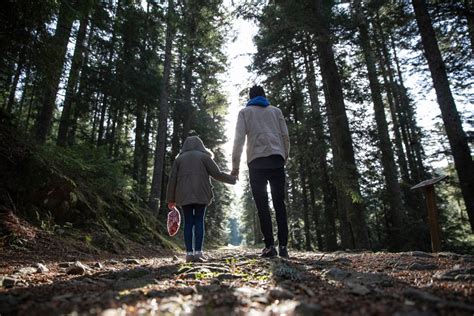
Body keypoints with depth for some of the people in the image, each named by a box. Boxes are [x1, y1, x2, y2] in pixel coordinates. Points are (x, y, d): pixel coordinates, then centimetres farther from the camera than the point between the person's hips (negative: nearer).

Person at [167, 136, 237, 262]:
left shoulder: (179, 159, 16)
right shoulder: (204, 156, 9)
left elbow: (172, 179, 11)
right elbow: (217, 174, 3)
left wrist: (170, 199, 14)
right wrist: (232, 179, 17)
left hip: (184, 195, 2)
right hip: (201, 195, -2)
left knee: (188, 222, 4)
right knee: (199, 221, 0)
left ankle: (189, 253, -1)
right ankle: (198, 252, -6)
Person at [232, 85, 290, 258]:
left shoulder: (245, 112, 14)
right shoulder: (276, 110, 21)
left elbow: (239, 138, 3)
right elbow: (285, 136, 12)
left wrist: (235, 165, 3)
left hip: (256, 161, -2)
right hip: (276, 159, 2)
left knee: (262, 205, 0)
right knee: (279, 203, 2)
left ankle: (269, 245, -5)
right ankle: (283, 245, -3)